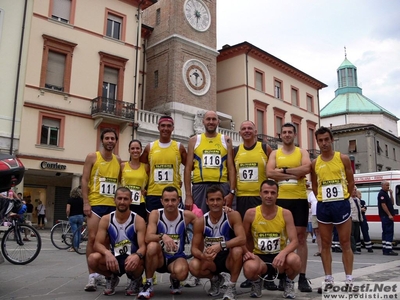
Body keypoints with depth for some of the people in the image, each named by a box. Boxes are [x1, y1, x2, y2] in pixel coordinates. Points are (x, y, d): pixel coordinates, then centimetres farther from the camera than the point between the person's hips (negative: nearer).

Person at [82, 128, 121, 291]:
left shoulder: (118, 160, 11)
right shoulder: (92, 157, -1)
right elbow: (84, 180, -4)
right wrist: (86, 203, -13)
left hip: (113, 205, 4)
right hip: (95, 204, -4)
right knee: (93, 238, -9)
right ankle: (92, 275, -2)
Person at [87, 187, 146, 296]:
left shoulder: (138, 220, -12)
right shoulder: (106, 219, -4)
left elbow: (143, 246, -18)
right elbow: (97, 244, -10)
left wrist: (137, 256, -43)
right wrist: (107, 253, -34)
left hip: (131, 259, -2)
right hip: (114, 258, 2)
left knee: (136, 262, -38)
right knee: (93, 258, -27)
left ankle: (136, 280, 2)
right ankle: (111, 278, 6)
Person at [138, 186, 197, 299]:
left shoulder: (186, 215, -10)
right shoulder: (155, 214, -13)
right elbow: (148, 238, -24)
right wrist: (162, 236, -43)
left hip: (177, 258, 0)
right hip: (159, 257, 0)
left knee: (181, 272, -34)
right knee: (152, 246, -33)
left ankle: (174, 280, 7)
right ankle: (148, 284, -11)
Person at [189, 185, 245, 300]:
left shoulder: (233, 215, -16)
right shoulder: (200, 222, -10)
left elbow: (242, 239, -27)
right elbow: (194, 248, -9)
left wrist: (220, 245, -40)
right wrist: (203, 256, -33)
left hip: (229, 258, -2)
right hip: (210, 260, 2)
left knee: (237, 250, -35)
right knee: (194, 266, -28)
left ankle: (232, 287, -10)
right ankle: (215, 279, 8)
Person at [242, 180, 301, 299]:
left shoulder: (286, 214, -7)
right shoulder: (251, 213, -7)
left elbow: (294, 241, -12)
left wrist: (283, 253, -32)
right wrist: (246, 252, -18)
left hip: (280, 255, 1)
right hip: (259, 256, -1)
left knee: (294, 260, -34)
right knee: (249, 268, -36)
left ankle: (288, 282, 4)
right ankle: (256, 283, 5)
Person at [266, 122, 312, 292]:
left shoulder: (302, 152, 8)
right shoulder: (275, 153, 9)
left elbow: (306, 168, -13)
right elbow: (270, 173, -7)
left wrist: (284, 170, -11)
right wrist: (294, 174, -11)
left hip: (299, 199, 0)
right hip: (281, 199, 1)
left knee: (301, 237, 1)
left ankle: (302, 278, 6)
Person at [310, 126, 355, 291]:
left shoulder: (343, 158, -1)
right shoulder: (315, 163, 5)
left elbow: (351, 182, 4)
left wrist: (341, 198, 2)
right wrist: (323, 199, 5)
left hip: (341, 204, -3)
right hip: (323, 206, 3)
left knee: (345, 243, 2)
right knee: (325, 244, 6)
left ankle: (349, 280, 10)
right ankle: (328, 280, 14)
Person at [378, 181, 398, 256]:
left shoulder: (386, 194, 21)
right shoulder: (381, 194, -10)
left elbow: (392, 203, 19)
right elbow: (383, 205, -18)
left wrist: (391, 194, 9)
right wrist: (389, 214, -21)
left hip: (387, 216, 10)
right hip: (386, 216, -10)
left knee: (386, 232, 10)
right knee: (389, 232, -14)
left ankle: (385, 250, 13)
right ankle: (388, 250, -17)